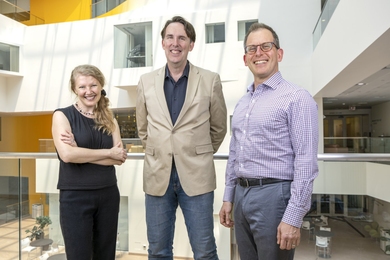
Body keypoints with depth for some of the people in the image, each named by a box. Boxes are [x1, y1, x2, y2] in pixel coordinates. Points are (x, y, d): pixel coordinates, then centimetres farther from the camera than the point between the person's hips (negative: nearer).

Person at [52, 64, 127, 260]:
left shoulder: (109, 119, 8)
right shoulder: (62, 115, -3)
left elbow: (120, 158, -4)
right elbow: (67, 154, -17)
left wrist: (80, 152, -15)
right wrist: (108, 152, -11)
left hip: (108, 195, 4)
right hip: (75, 197, -3)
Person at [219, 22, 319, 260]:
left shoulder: (296, 97, -9)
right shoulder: (242, 103, 12)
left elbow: (306, 162, -15)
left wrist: (293, 218, -18)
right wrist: (228, 198, 14)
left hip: (274, 195, -6)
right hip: (241, 195, 7)